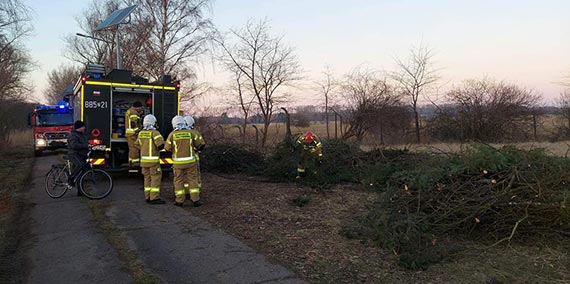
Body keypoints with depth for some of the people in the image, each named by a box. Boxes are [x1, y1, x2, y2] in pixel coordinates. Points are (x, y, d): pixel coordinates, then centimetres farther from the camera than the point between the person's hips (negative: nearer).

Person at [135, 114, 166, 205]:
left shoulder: (141, 133, 9)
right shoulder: (154, 132, -13)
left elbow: (137, 145, 17)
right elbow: (161, 144, -20)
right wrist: (157, 148, 0)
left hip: (144, 159, 7)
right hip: (153, 160, -7)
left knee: (147, 178, 14)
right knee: (156, 178, -4)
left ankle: (148, 197, 18)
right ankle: (154, 198, -7)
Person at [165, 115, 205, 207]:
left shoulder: (172, 135, -5)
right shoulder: (190, 133, -3)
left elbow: (167, 148, 1)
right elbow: (198, 145, 5)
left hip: (178, 162, 0)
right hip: (190, 161, 0)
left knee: (179, 180, 10)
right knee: (192, 179, 7)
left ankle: (180, 201, 13)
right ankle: (195, 200, 6)